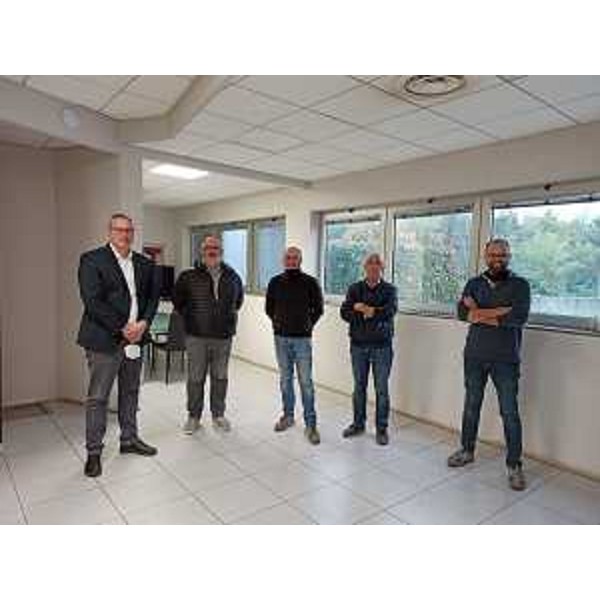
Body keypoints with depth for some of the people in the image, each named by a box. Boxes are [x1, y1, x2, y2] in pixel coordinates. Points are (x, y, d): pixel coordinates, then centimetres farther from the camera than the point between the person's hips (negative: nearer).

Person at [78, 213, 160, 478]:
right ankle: (94, 452, 18)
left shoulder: (145, 264, 9)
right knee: (97, 398, 4)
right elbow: (92, 302, -15)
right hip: (104, 340, -5)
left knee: (130, 393, 17)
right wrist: (122, 328, -17)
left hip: (136, 339, 5)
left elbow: (153, 295, 9)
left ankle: (129, 439, 32)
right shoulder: (92, 260, -7)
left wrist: (143, 323, -8)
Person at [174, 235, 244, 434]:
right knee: (195, 378, 5)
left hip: (223, 337, 2)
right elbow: (177, 299, 10)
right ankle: (193, 416, 21)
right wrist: (188, 317, 8)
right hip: (196, 336, -2)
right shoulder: (189, 277, -4)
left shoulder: (232, 277, 4)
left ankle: (218, 415, 27)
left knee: (220, 377, 11)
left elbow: (239, 299, 22)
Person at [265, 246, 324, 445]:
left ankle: (310, 424, 7)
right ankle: (288, 416, 29)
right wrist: (279, 323, 10)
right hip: (281, 338, 3)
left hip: (302, 339, -3)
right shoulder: (275, 282, 4)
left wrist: (308, 325, 1)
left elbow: (318, 308, 5)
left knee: (306, 381, -2)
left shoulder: (310, 282, -4)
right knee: (285, 379, 14)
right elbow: (269, 307, 16)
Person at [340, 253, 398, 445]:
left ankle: (381, 428, 18)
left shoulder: (389, 290, 1)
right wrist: (372, 313, -17)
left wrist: (361, 309, -14)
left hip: (382, 346, -2)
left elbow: (390, 311, -18)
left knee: (382, 389, 5)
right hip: (358, 345, 2)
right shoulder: (355, 289, 7)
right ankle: (358, 424, 28)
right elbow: (344, 313, -6)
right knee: (359, 387, 13)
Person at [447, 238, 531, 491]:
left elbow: (520, 317, -18)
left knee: (509, 412, 2)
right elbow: (463, 312, -9)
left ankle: (514, 465, 17)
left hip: (505, 359, -3)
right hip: (474, 356, 3)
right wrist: (501, 313, -17)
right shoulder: (474, 284, 7)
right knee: (471, 406, 15)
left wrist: (480, 313, -13)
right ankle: (467, 451, 32)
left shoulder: (519, 285, -2)